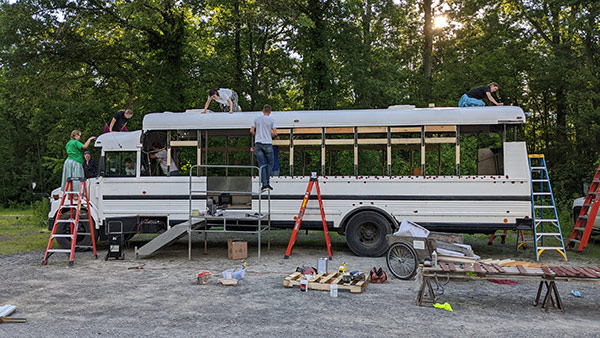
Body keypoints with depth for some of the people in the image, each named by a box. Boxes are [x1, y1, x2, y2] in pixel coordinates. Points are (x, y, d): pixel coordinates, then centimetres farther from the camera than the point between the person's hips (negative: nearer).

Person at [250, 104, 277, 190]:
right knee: (270, 163, 12)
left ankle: (264, 184, -5)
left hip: (258, 143, 3)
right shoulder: (272, 120, -2)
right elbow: (275, 133, -7)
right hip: (268, 144, -2)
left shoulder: (257, 119, 7)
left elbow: (251, 131, 6)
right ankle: (267, 182, 4)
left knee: (262, 165, 2)